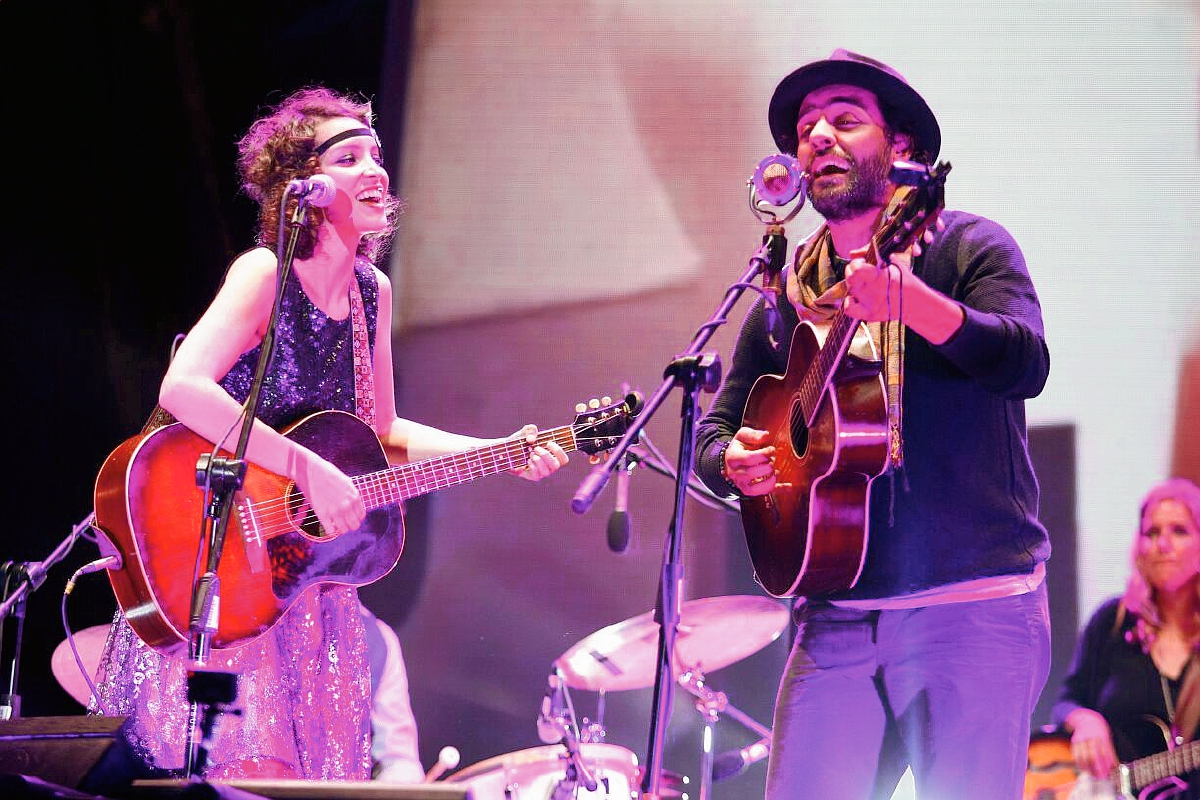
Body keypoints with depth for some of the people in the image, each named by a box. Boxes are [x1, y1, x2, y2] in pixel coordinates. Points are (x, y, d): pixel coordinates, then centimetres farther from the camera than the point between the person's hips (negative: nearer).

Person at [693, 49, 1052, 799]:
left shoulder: (968, 248, 2)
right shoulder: (787, 295, 16)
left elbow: (1027, 364, -17)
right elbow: (715, 428, 18)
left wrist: (907, 301, -34)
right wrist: (734, 462, -7)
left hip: (975, 605, -4)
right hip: (837, 618, 4)